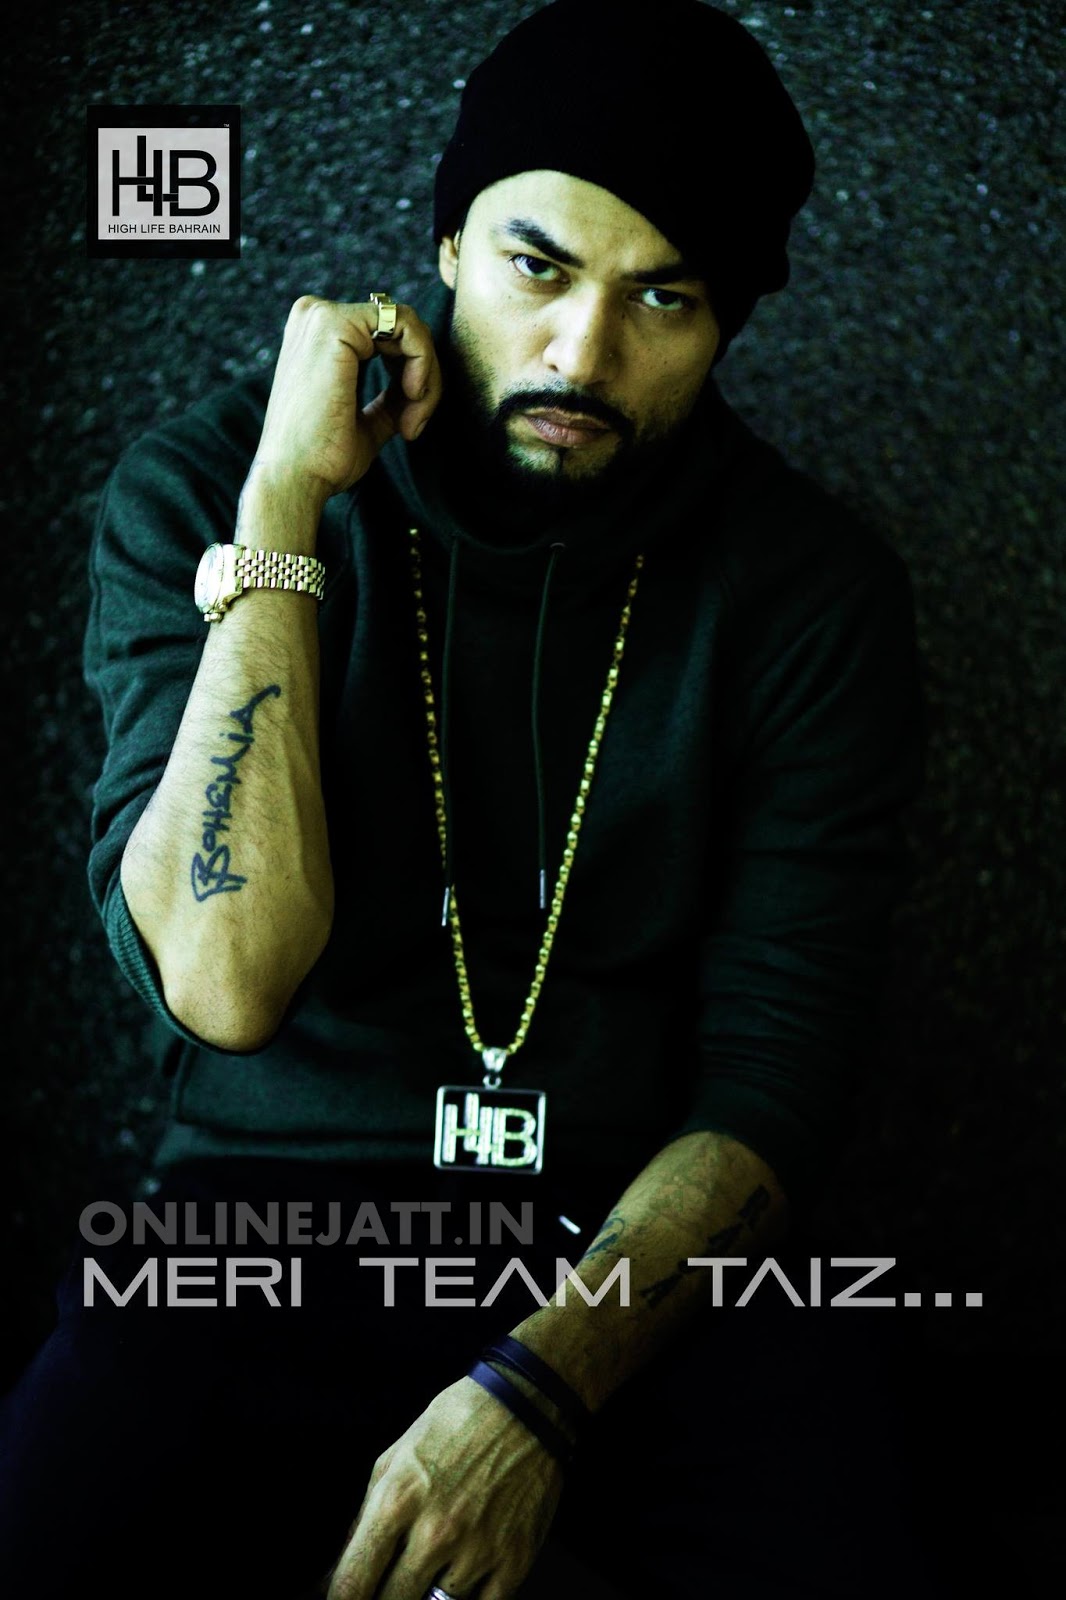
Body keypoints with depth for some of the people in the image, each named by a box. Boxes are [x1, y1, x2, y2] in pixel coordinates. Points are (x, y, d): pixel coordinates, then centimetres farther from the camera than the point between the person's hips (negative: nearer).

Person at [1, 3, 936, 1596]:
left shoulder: (810, 585, -3)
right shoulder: (201, 492, -4)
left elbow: (775, 1073, -6)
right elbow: (226, 980, -17)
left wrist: (536, 1395, -20)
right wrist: (285, 506, -19)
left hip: (649, 1248, 1)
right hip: (270, 1227, 0)